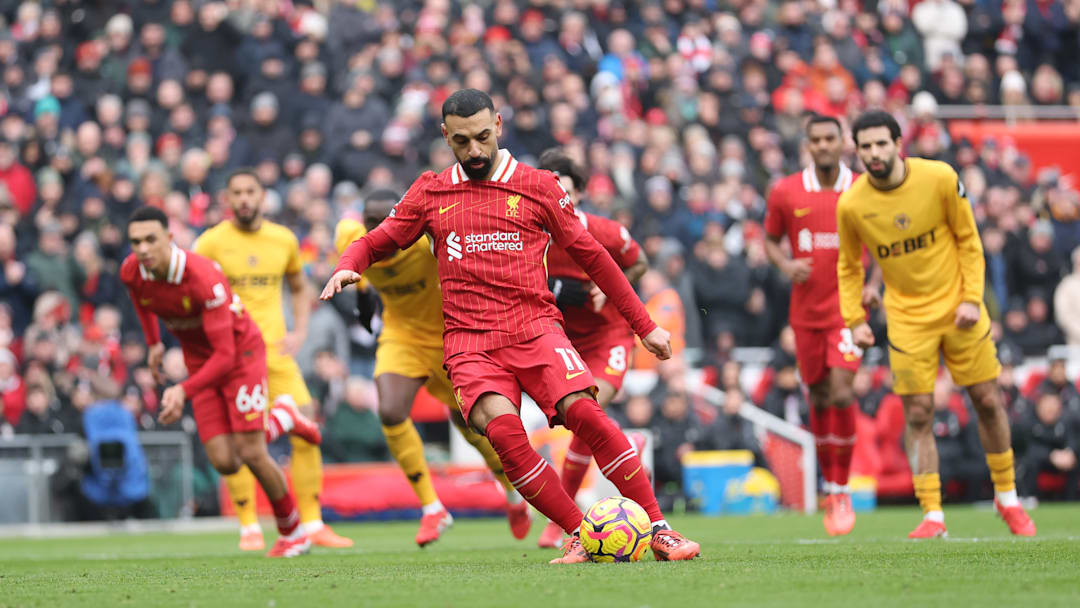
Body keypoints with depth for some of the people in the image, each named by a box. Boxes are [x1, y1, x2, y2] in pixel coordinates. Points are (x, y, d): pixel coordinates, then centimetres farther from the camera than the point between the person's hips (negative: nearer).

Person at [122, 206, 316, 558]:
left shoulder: (205, 280, -34)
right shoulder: (132, 272, -17)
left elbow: (225, 355, -33)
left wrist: (184, 392, -43)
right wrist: (153, 343, 11)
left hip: (241, 353, -5)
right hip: (199, 359, 5)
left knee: (250, 454, -11)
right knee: (224, 463, -5)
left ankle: (292, 534, 13)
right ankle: (280, 421, 28)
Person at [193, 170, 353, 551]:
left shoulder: (284, 240, 9)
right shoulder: (212, 242, -4)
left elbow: (300, 289, 23)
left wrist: (299, 332, 9)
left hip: (276, 350, 3)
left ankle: (313, 525, 2)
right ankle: (249, 528, 3)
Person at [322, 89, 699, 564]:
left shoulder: (538, 186, 10)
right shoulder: (430, 192, 14)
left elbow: (590, 255, 15)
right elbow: (378, 242, 22)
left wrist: (645, 325, 16)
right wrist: (347, 267, -3)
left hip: (534, 326, 0)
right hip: (470, 342, 1)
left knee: (584, 412, -25)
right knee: (503, 429, -28)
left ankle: (658, 529, -17)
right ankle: (581, 536, -19)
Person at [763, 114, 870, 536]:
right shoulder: (785, 193, 1)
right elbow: (770, 239, 14)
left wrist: (874, 286, -4)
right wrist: (785, 265, -7)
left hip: (848, 307, -2)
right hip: (806, 311, 2)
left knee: (841, 392, -17)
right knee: (818, 398, 9)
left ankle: (842, 490, -6)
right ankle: (829, 486, 25)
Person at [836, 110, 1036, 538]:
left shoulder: (940, 179, -13)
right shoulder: (851, 206, -10)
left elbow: (968, 240, -2)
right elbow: (849, 267, 6)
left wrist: (972, 298, -10)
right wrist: (854, 320, -3)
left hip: (957, 307, 0)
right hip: (907, 318, 0)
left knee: (988, 402, 5)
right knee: (918, 415, -6)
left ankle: (1007, 498, 23)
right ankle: (932, 515, 1)